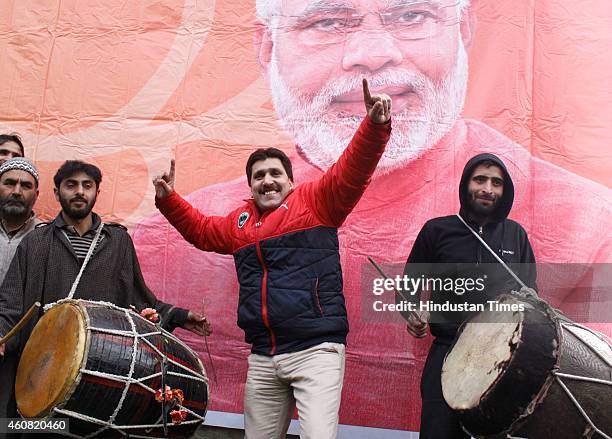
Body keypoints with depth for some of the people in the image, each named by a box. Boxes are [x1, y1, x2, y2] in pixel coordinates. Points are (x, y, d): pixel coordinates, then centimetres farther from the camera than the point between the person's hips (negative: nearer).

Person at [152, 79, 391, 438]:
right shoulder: (240, 222, 17)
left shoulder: (314, 201, 1)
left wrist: (375, 126, -29)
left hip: (316, 351, -6)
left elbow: (351, 172, -14)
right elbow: (201, 230, 34)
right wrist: (169, 200, 23)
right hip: (262, 358, 6)